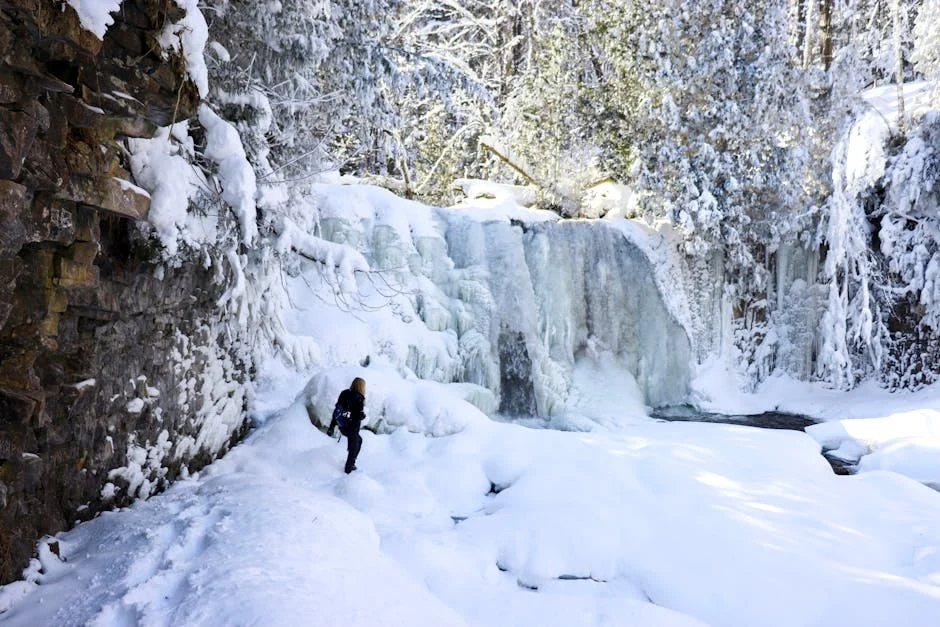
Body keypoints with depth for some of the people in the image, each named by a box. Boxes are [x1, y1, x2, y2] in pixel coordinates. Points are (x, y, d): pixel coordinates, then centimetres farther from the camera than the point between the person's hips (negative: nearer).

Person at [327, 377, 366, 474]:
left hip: (342, 427, 7)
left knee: (359, 440, 29)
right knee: (353, 448, 14)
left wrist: (331, 427, 10)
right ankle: (349, 468, 27)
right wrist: (364, 415, 5)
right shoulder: (359, 398, -18)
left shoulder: (344, 394, 2)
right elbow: (360, 416, -20)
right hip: (352, 428, -7)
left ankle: (351, 463, 35)